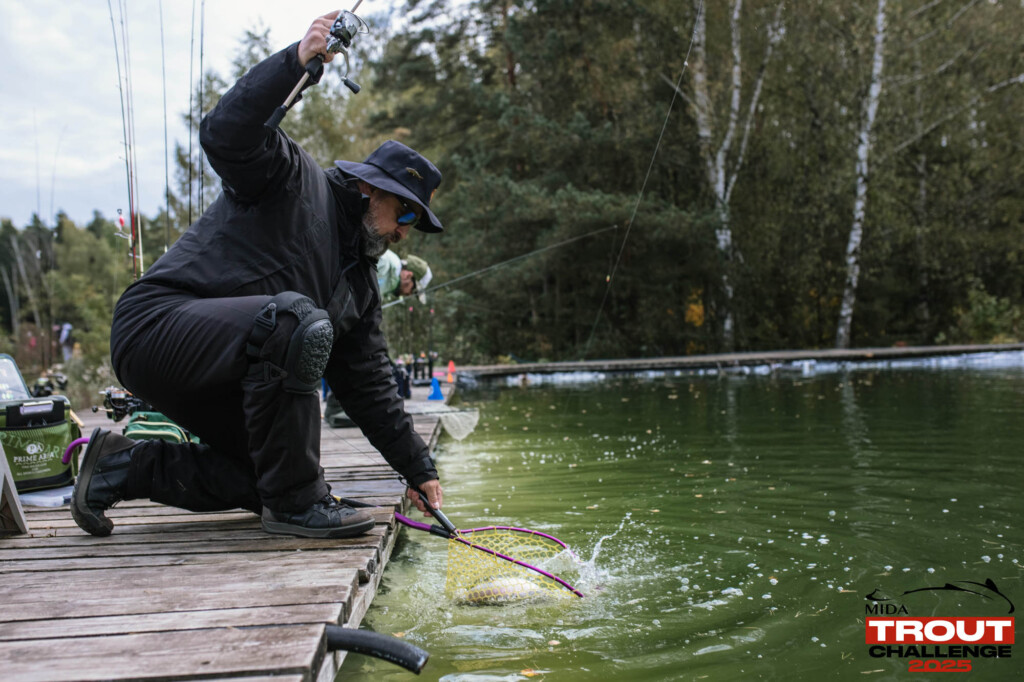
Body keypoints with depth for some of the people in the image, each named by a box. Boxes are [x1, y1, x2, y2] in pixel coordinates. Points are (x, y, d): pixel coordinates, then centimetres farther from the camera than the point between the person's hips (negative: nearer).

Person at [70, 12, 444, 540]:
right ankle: (294, 505, -22)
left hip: (219, 370, 9)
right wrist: (295, 61, -28)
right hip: (157, 324, -9)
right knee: (297, 321, -33)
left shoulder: (360, 284, 16)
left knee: (265, 477, 7)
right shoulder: (292, 178, -2)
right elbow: (224, 134, -22)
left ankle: (123, 467, 19)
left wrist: (418, 470, 12)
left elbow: (368, 386, 15)